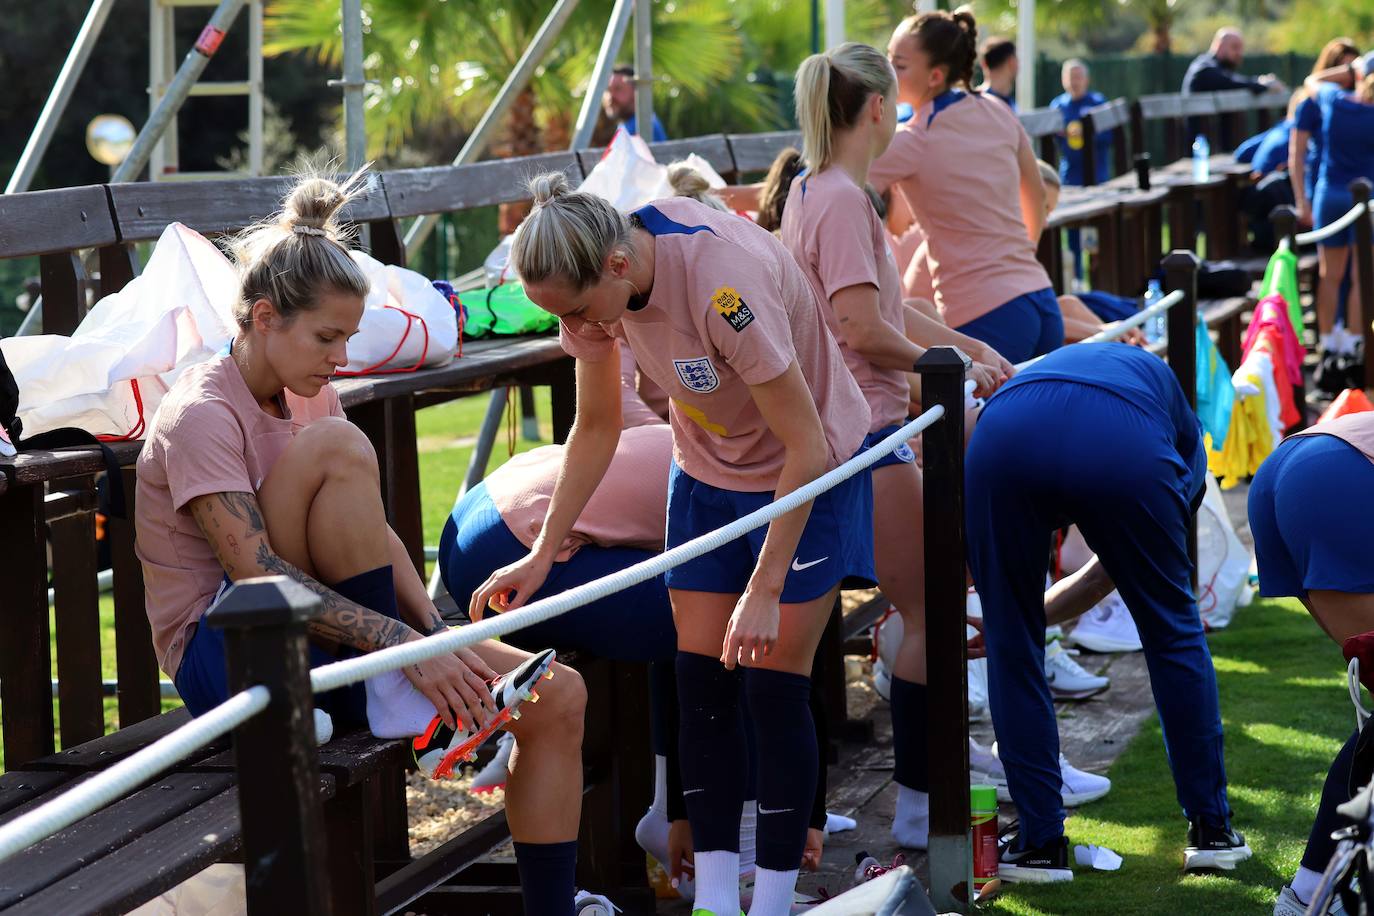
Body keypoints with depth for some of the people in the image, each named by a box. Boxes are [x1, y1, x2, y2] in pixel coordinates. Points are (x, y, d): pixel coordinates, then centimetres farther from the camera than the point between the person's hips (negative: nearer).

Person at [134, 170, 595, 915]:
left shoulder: (308, 395, 9)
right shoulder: (201, 417, -17)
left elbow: (374, 532, 6)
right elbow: (258, 575, -26)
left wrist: (438, 636, -11)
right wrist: (402, 645, -31)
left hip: (315, 645, 8)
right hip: (224, 658, -8)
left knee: (557, 695, -8)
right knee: (336, 447, -28)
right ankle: (408, 705, -22)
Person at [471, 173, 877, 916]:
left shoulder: (724, 283, -38)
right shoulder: (597, 284, -17)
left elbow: (806, 447, -31)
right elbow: (596, 428, -1)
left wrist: (764, 591, -28)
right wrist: (542, 555, -5)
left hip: (808, 473, -6)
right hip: (708, 471, 6)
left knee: (773, 684, -8)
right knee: (700, 679, 0)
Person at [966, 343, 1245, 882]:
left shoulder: (1030, 376, 45)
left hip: (1005, 436, 1)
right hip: (1121, 451, -1)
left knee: (1012, 645, 20)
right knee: (1173, 630, 22)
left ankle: (1042, 843, 20)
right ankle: (1211, 828, 28)